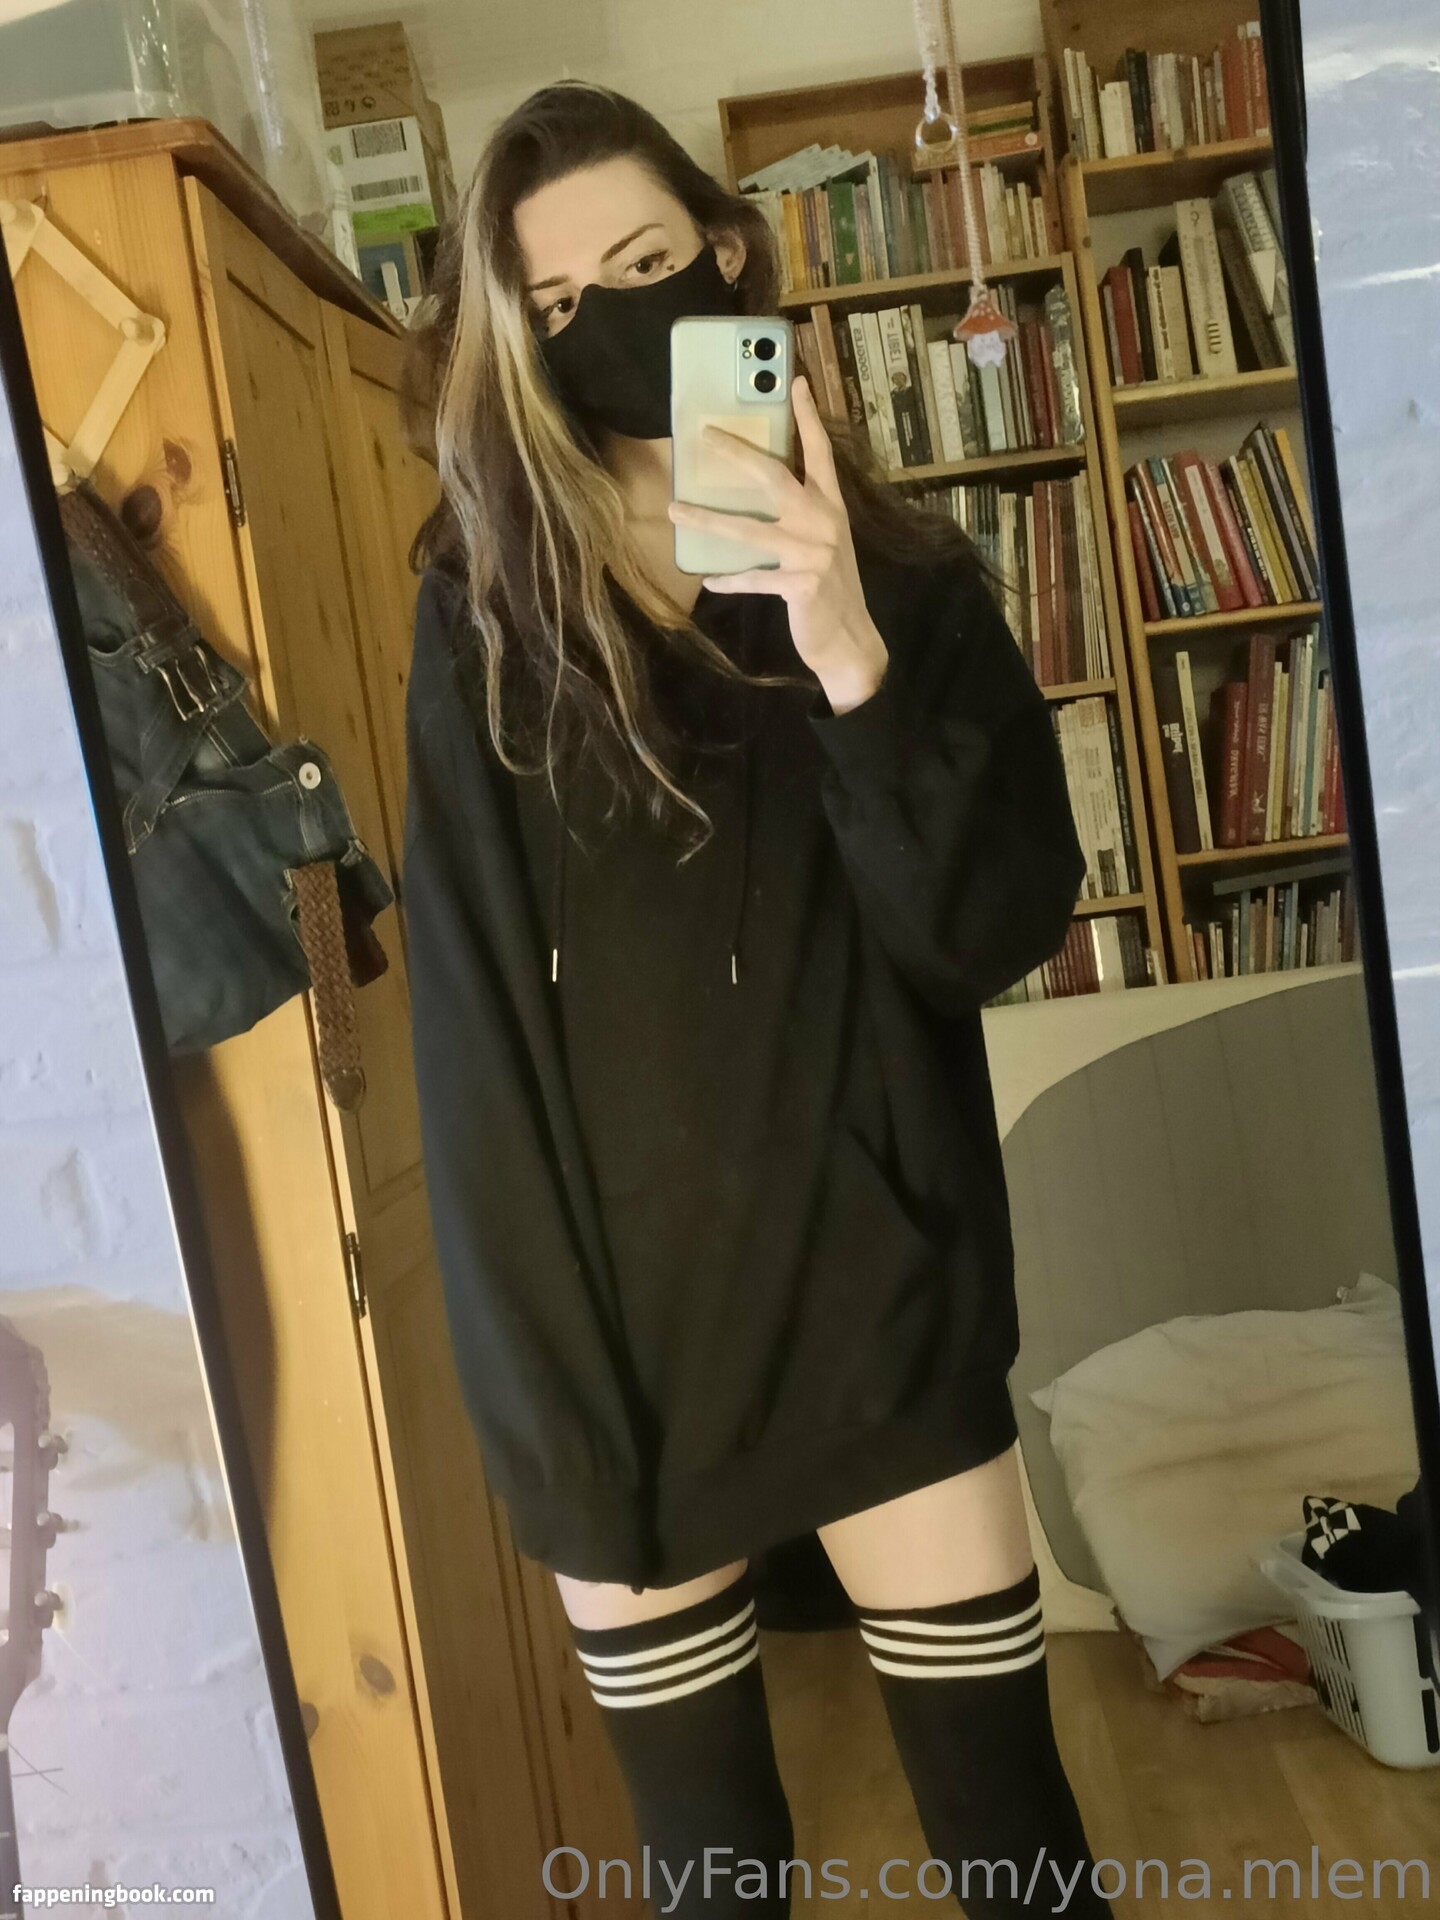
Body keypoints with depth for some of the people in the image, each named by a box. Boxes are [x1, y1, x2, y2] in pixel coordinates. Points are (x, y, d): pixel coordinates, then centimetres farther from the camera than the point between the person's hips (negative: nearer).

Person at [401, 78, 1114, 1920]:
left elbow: (993, 932, -7)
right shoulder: (486, 614, -2)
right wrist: (558, 1423, -8)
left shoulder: (899, 571, 2)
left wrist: (857, 665, -22)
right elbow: (474, 1035, -5)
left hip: (884, 1304, 1)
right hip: (617, 1324, 0)